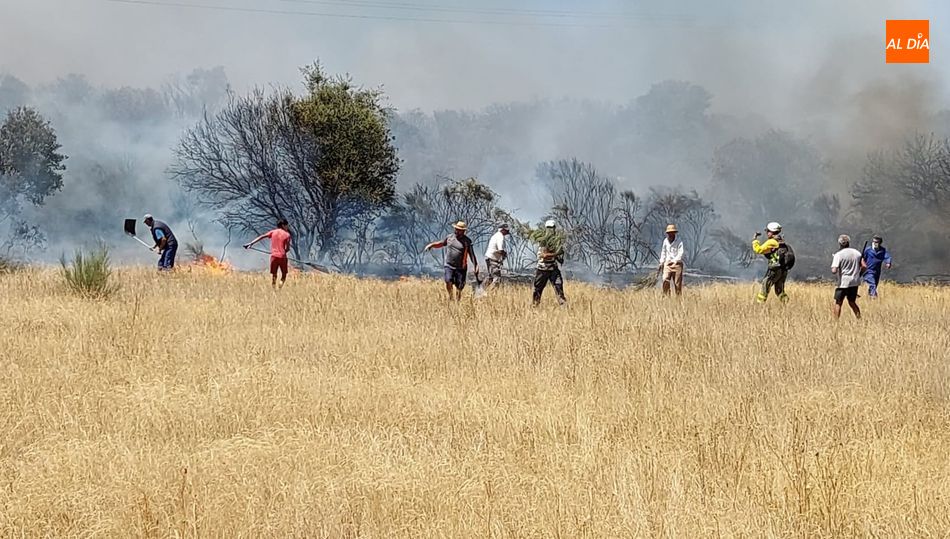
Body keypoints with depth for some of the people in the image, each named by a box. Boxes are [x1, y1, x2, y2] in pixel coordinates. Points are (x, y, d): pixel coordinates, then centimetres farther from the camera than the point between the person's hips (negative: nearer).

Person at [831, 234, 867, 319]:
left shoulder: (838, 255, -10)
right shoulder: (857, 252, 3)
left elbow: (834, 271, -17)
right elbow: (864, 266, 0)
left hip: (843, 283, -5)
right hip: (855, 282, 5)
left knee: (838, 303, 4)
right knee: (852, 302, 17)